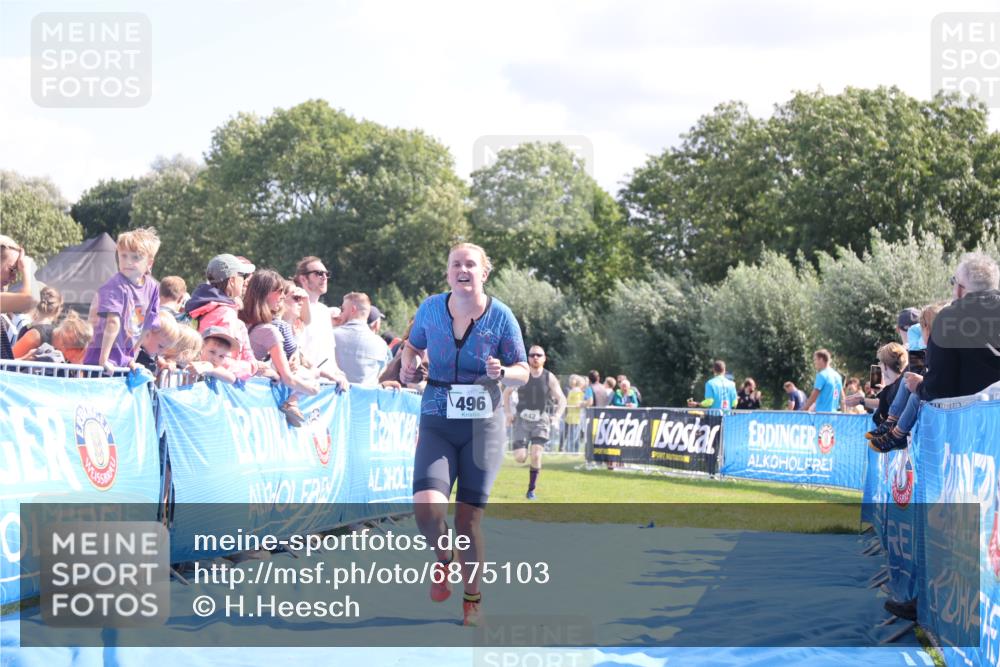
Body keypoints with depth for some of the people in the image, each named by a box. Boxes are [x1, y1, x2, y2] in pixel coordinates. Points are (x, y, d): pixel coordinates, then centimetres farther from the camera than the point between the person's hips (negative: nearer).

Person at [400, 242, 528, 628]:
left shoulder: (500, 316, -5)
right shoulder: (430, 308, -1)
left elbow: (523, 372, 2)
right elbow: (413, 345, 19)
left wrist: (502, 373, -20)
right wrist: (408, 366, -2)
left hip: (483, 425, -1)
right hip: (437, 424, 1)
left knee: (469, 517, 1)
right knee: (427, 507, -21)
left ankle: (472, 599, 21)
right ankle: (443, 558, 13)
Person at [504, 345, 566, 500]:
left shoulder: (549, 378, -2)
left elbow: (562, 400, 3)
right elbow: (506, 393, 9)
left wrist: (557, 416, -13)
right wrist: (508, 412, -3)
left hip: (541, 421, 0)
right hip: (522, 419, 0)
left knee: (536, 455, -14)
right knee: (520, 457, -9)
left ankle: (531, 490, 2)